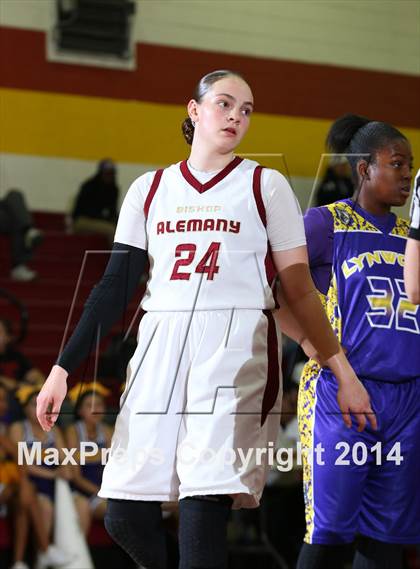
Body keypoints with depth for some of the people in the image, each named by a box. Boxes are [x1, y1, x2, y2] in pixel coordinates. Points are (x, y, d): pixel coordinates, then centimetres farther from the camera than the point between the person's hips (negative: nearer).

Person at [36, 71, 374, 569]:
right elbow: (114, 287, 14)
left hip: (235, 349, -3)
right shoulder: (149, 190, 16)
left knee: (203, 513, -15)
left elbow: (299, 290, 8)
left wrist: (343, 371, 3)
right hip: (160, 351, 3)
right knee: (125, 516, -4)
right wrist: (63, 368, 7)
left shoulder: (266, 186, 9)